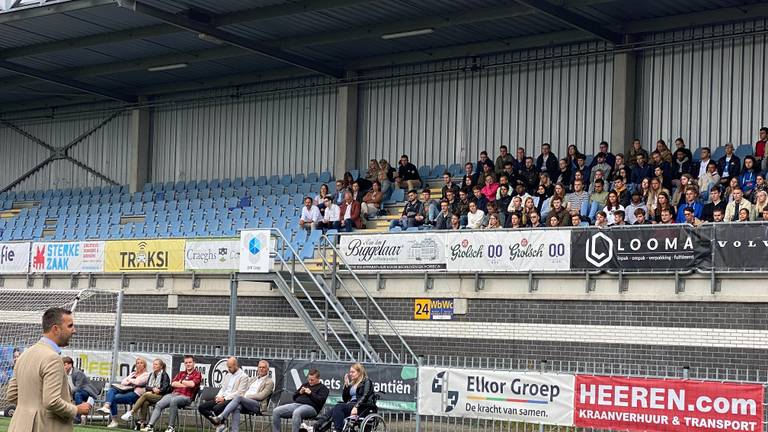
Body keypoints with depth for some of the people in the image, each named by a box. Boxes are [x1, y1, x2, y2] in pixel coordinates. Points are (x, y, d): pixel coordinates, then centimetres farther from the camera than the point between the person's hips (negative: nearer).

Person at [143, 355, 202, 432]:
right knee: (158, 404, -18)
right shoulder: (181, 373, 25)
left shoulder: (197, 374, 7)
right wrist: (186, 385, -3)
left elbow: (192, 384, -13)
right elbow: (173, 383, 9)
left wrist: (181, 381, 4)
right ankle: (150, 426, -26)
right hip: (174, 394, 6)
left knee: (173, 401, -38)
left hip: (186, 397, -6)